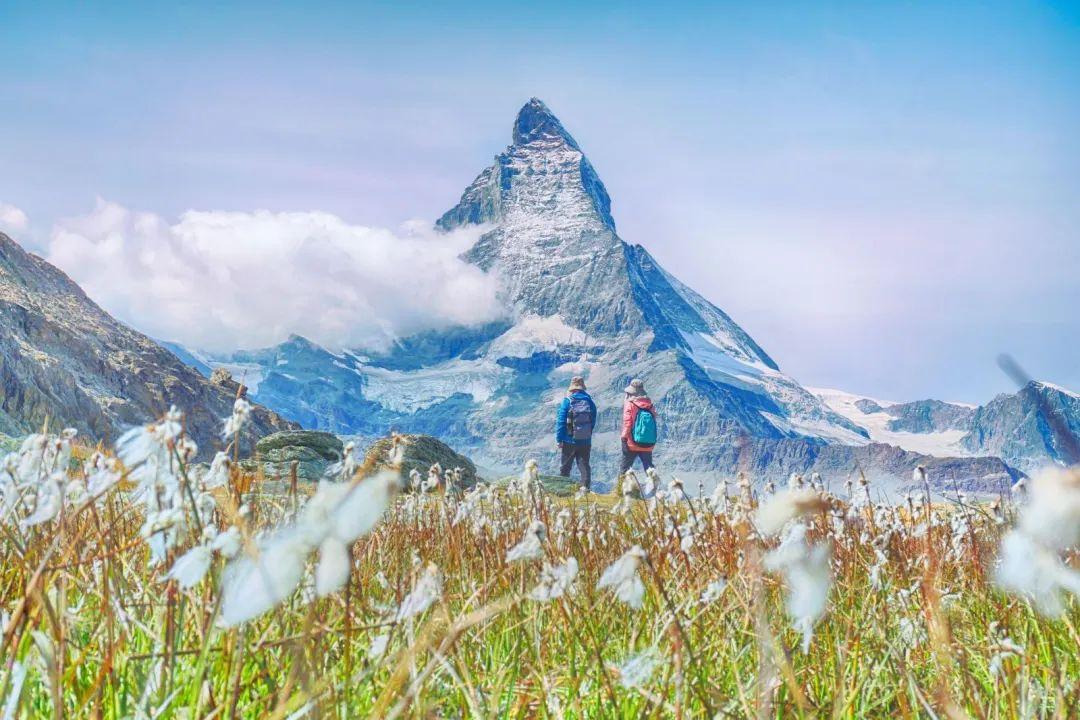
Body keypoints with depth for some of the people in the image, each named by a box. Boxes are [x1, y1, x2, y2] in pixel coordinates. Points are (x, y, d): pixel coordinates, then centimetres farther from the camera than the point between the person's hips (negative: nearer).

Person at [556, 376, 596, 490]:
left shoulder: (567, 401, -8)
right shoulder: (589, 402, 1)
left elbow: (561, 421, -9)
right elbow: (593, 422, 6)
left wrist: (559, 439, -3)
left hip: (569, 441, -3)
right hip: (586, 441, 3)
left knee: (565, 467, 8)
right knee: (584, 466, 10)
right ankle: (585, 488, 6)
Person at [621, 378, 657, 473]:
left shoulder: (629, 404, -9)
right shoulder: (650, 405, 4)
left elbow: (627, 423, -13)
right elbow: (653, 422, 8)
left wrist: (624, 438, -5)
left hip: (632, 444, -4)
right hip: (648, 445, 4)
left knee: (625, 468, 6)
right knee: (649, 467, 11)